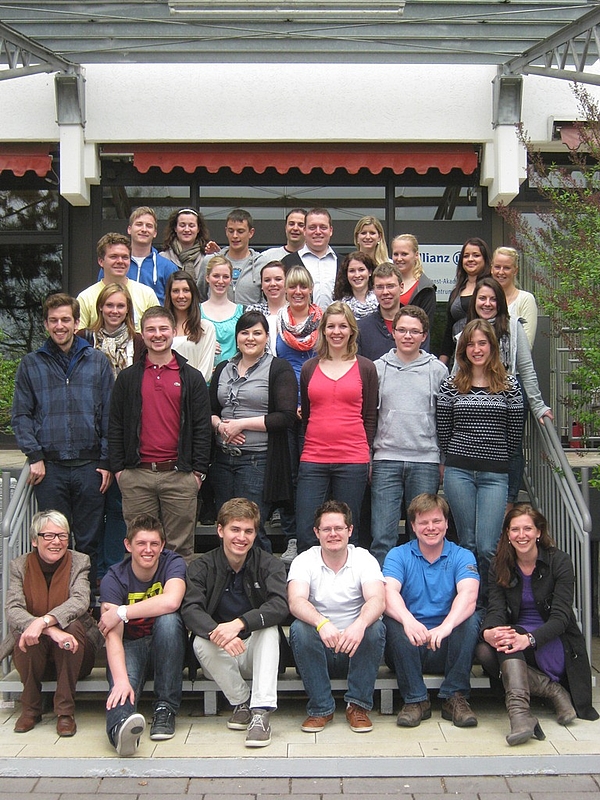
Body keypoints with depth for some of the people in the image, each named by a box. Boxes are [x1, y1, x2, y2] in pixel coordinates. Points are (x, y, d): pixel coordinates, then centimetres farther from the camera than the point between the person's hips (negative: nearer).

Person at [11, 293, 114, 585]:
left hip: (89, 465, 0)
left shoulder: (97, 361, 7)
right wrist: (34, 456, -6)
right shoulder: (31, 364, 8)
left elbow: (109, 415, 4)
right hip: (49, 467, 0)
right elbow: (20, 415, 5)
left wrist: (107, 461, -2)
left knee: (89, 540, 6)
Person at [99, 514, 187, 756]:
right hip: (131, 647, 0)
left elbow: (171, 602, -33)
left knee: (167, 619, -32)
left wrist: (121, 613, -26)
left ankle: (165, 708, -26)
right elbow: (113, 636, -24)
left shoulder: (173, 563, -11)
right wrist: (120, 679, -42)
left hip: (167, 647, 0)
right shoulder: (114, 579, -12)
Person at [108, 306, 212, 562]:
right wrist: (118, 469, 3)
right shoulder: (128, 378, 10)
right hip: (136, 476, 1)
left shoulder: (192, 378, 7)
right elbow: (115, 427, 10)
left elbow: (202, 428, 4)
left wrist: (198, 471, -2)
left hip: (179, 476, -1)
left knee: (180, 548, 5)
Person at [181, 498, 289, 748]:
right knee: (201, 643, -29)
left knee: (268, 628, -29)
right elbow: (190, 610, -21)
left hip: (257, 653, 0)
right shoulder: (202, 567, -5)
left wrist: (239, 624, -40)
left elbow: (279, 606, -24)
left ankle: (261, 711, -31)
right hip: (220, 658, 1)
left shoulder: (269, 565, -6)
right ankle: (241, 702, -10)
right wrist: (217, 632, -43)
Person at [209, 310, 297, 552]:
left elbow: (286, 417, -12)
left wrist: (241, 423, -12)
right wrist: (220, 425, -5)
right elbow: (210, 411, 18)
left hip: (258, 460, -6)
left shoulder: (279, 369, -3)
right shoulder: (223, 369, 15)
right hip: (223, 458, 6)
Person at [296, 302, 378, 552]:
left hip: (353, 461, -1)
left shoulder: (365, 368, 5)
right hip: (313, 459, 2)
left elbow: (370, 417, 7)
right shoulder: (309, 368, 11)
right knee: (305, 533, -2)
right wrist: (304, 451, 13)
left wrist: (366, 455, 2)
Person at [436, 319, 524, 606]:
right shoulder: (451, 386, 5)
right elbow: (443, 432, 9)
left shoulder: (509, 386, 4)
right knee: (468, 543, 5)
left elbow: (515, 432, 8)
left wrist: (496, 457, 11)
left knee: (487, 547, -9)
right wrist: (458, 458, 9)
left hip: (495, 475, -1)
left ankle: (489, 604, 8)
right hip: (459, 473, 1)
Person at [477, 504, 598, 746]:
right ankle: (555, 691, -29)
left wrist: (528, 639, -34)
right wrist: (488, 632, -34)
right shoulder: (500, 566, 4)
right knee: (484, 651, -30)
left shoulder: (559, 561, -6)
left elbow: (561, 616, -16)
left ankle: (518, 710, -47)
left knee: (512, 636, -34)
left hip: (555, 643, -4)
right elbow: (496, 609, -8)